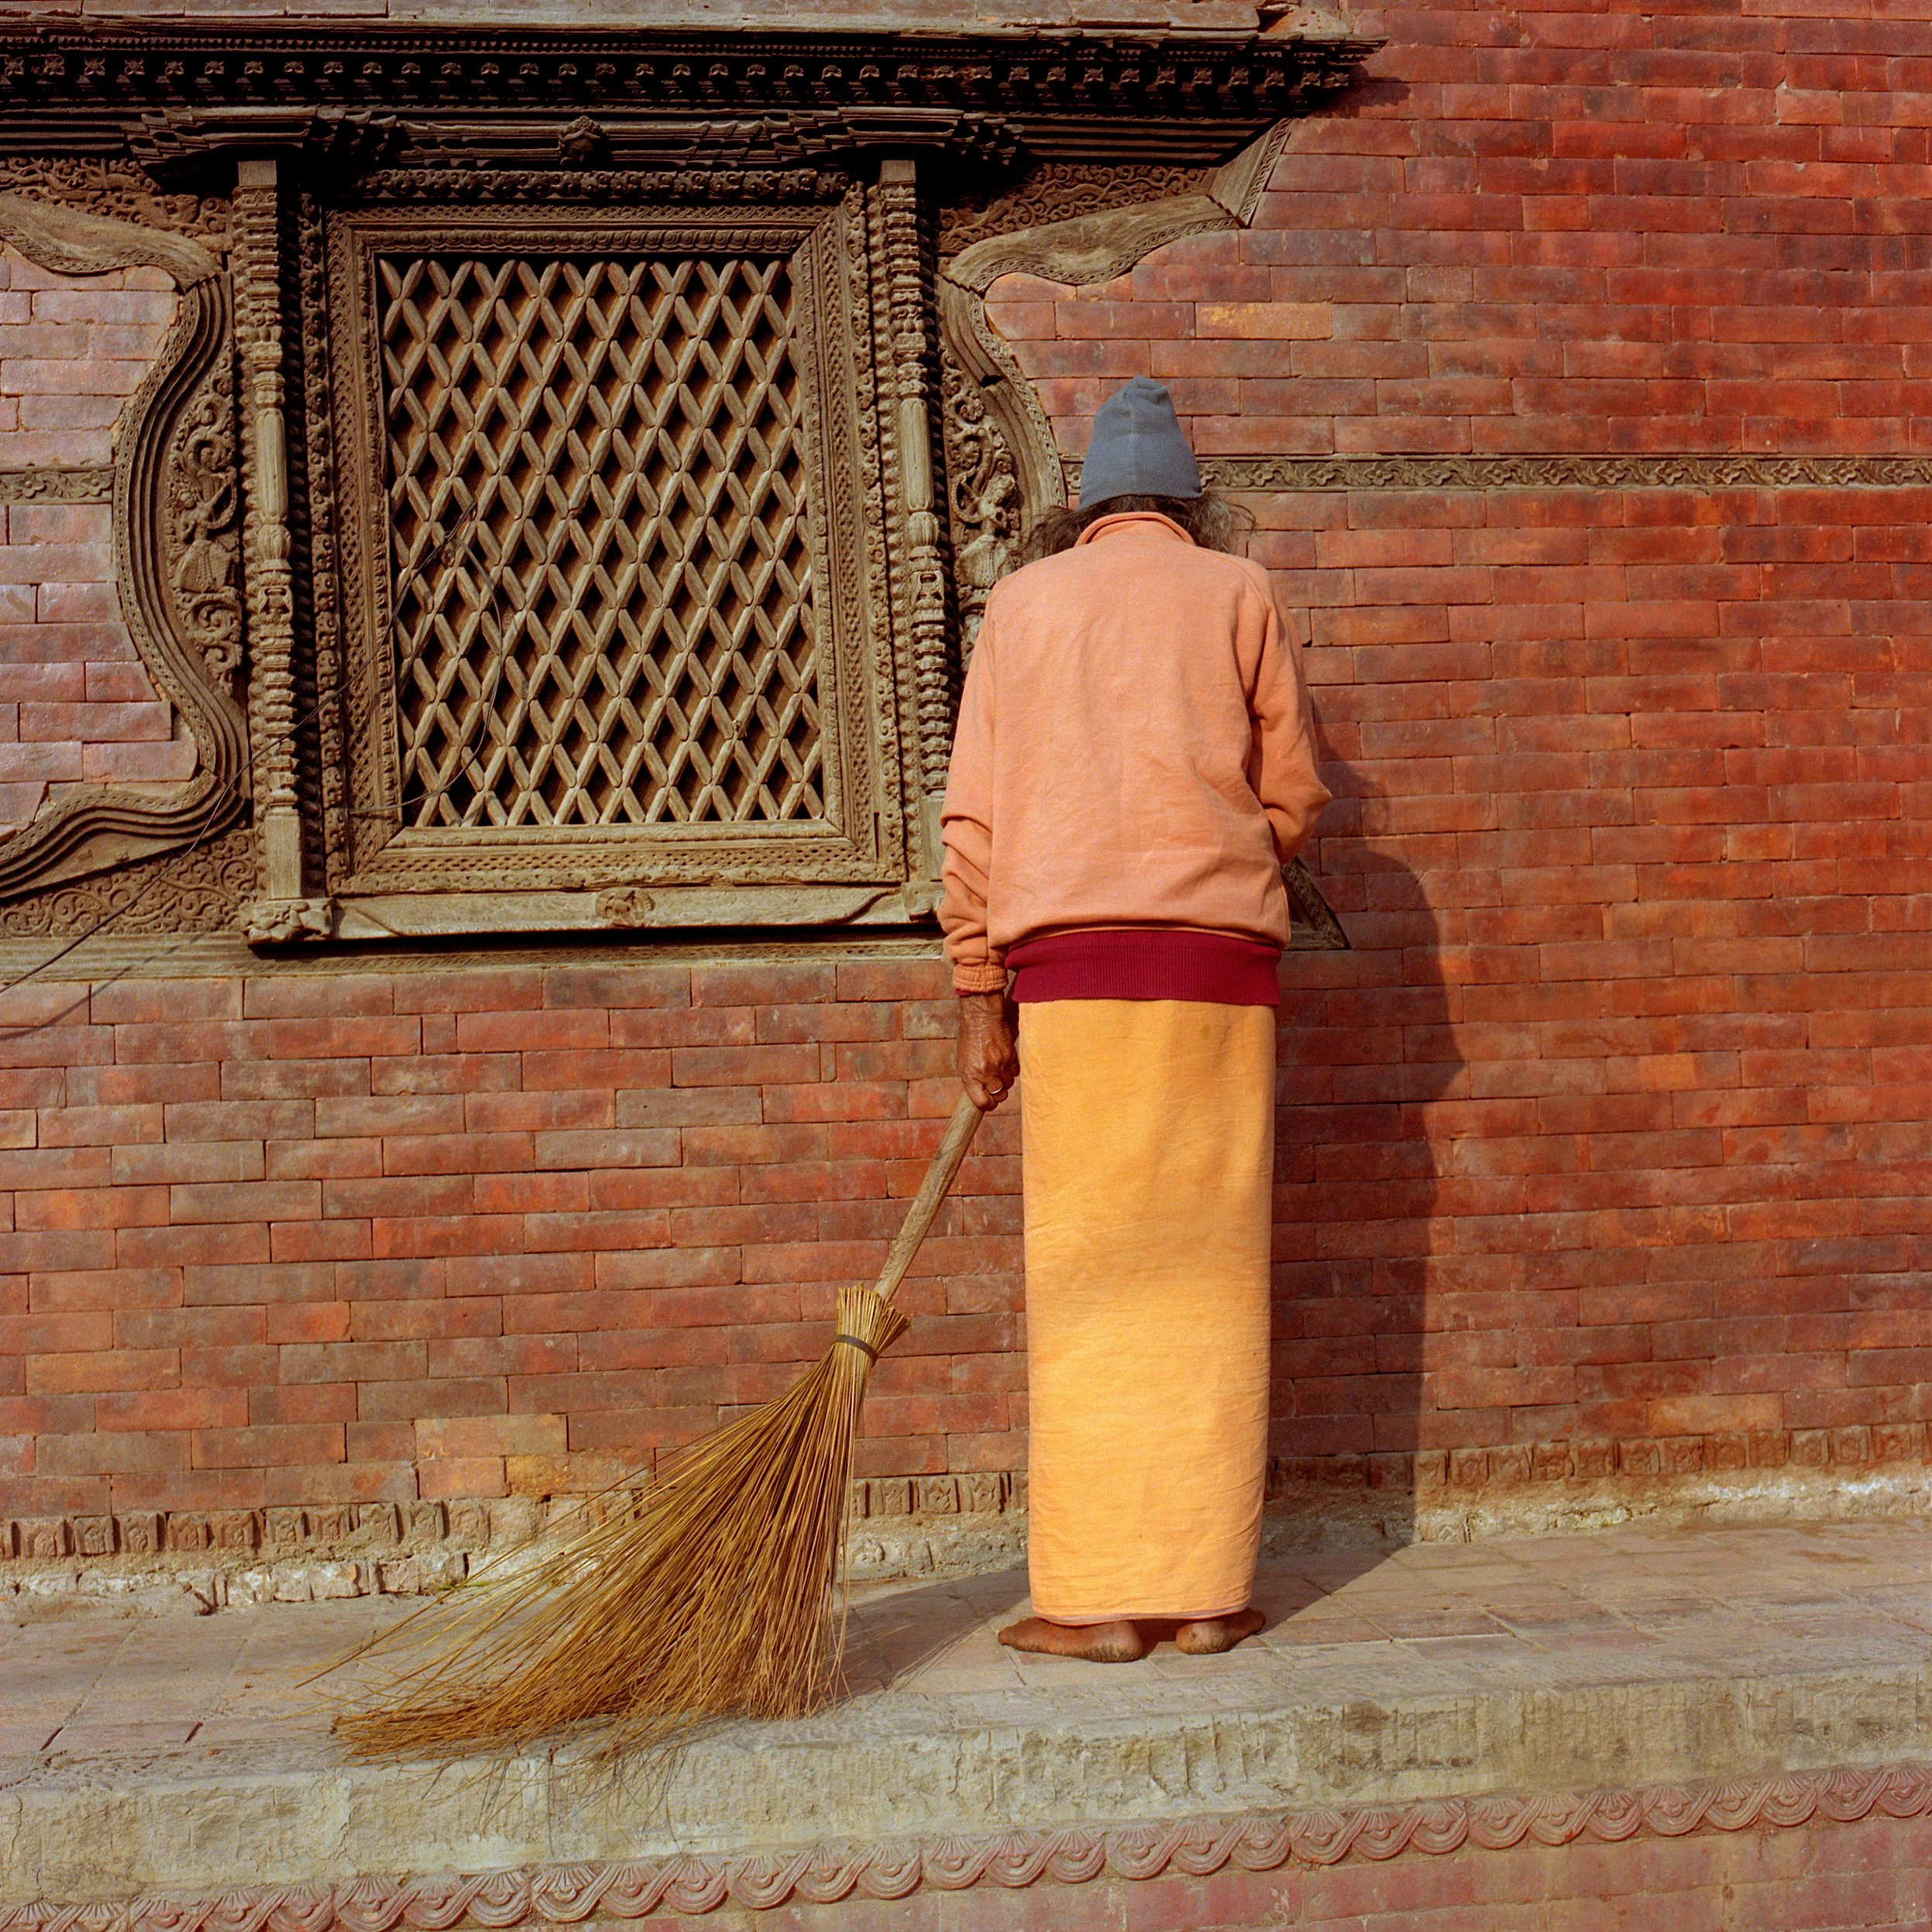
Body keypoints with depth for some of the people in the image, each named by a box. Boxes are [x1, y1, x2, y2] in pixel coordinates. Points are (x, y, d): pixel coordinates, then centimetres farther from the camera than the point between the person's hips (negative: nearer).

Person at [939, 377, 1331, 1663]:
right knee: (1209, 1272, 3)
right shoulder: (1243, 594, 11)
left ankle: (1099, 1594, 0)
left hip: (1070, 953, 0)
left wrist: (980, 995, 9)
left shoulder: (1024, 601, 12)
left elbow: (975, 812, 7)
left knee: (1089, 1279, 0)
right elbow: (1294, 798, 8)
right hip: (1222, 953, 0)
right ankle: (1208, 1588, 6)